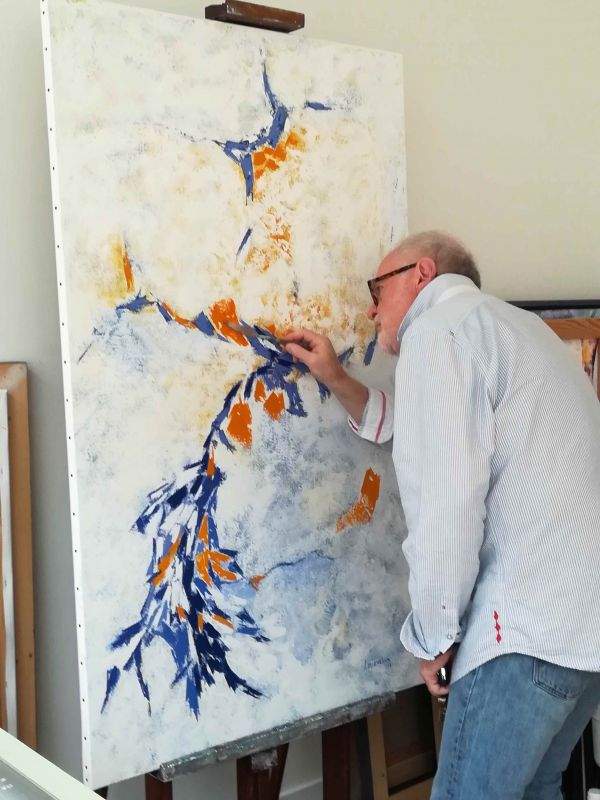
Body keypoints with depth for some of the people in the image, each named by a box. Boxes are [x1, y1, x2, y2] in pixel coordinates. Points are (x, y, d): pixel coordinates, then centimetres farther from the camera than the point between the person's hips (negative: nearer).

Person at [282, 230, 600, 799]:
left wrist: (433, 637, -8)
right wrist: (336, 380, 28)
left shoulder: (439, 327, -7)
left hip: (536, 624, -10)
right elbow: (430, 434, 35)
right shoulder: (509, 327, 24)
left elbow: (446, 501, -19)